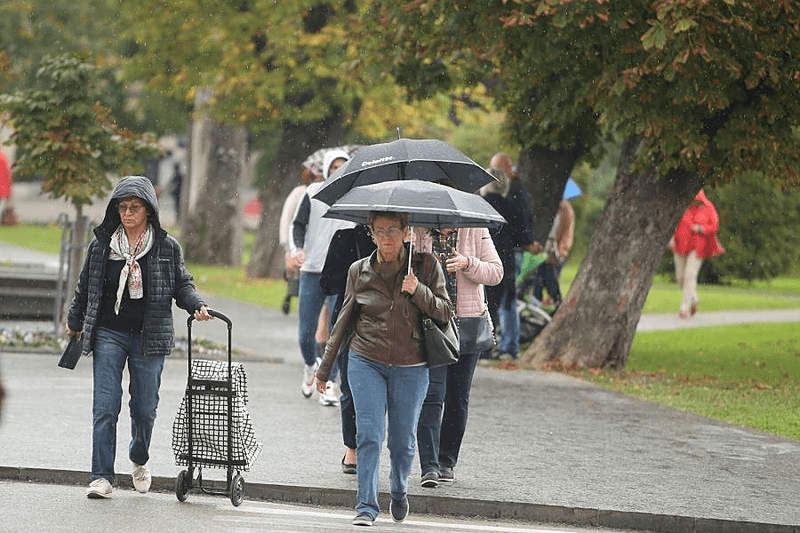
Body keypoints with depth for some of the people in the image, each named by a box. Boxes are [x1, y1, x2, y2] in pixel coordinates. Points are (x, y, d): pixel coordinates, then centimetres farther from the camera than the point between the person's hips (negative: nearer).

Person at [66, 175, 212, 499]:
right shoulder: (101, 245, 4)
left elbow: (182, 285, 8)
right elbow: (85, 287, 15)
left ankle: (139, 459, 34)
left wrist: (197, 305, -11)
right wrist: (74, 323, 25)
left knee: (145, 408, 5)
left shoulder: (167, 247, 1)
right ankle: (102, 477, -3)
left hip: (148, 338, 0)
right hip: (109, 335, 0)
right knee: (105, 408, -7)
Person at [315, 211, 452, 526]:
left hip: (410, 367, 0)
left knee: (403, 440, 5)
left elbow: (445, 312, -2)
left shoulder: (425, 266, -1)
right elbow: (343, 321, 13)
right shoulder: (359, 271, 3)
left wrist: (417, 291, -20)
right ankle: (366, 507, -9)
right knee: (369, 435, -12)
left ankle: (399, 493, 34)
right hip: (366, 361, 0)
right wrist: (325, 367, 16)